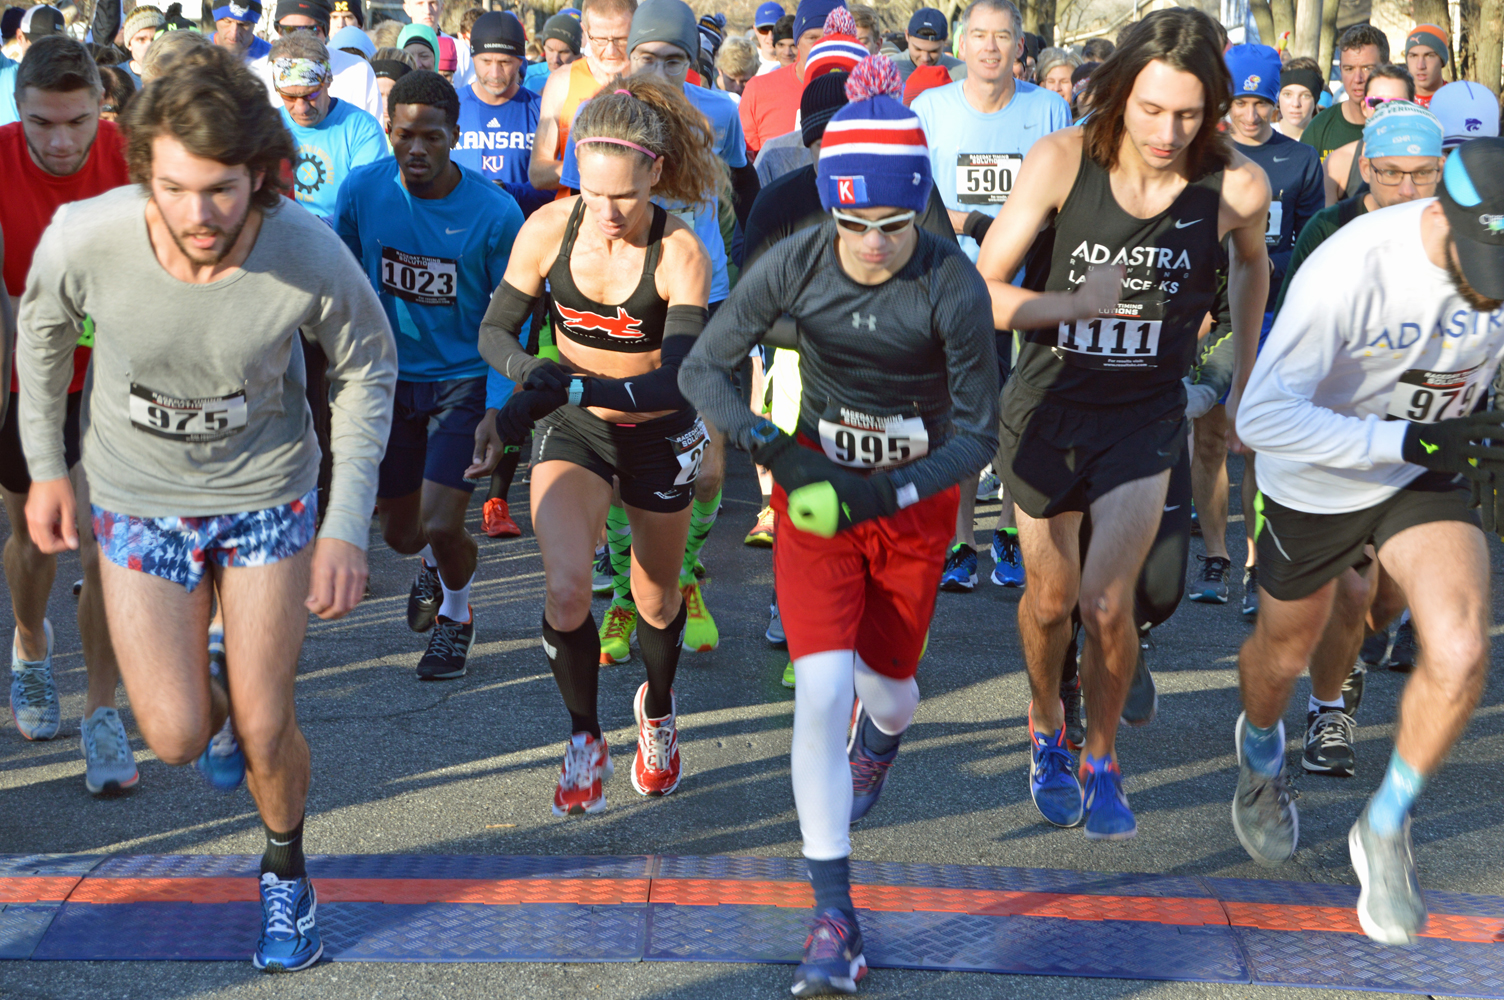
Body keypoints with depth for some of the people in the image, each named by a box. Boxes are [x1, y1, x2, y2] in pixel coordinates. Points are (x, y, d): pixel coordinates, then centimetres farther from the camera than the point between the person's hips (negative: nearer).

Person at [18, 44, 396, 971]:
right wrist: (45, 466, 4)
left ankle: (286, 869, 36)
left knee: (265, 730, 3)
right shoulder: (83, 239, -29)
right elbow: (45, 329, -3)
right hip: (138, 496, 1)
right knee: (177, 739, 0)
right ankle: (207, 693, 39)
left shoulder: (310, 257, -30)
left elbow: (368, 367, -9)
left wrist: (347, 526, -10)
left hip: (267, 491, -1)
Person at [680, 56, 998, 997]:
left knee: (884, 688, 12)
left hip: (913, 499, 0)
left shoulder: (952, 287, -22)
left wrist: (882, 494, -28)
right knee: (823, 689, -14)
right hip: (815, 487, 0)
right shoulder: (796, 263, -17)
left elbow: (978, 434, -15)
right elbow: (705, 366, -9)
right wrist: (774, 450, -24)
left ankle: (881, 730, 56)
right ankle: (833, 917, -6)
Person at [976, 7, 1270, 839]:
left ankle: (1101, 761, 15)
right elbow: (979, 290, -18)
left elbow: (1251, 261, 9)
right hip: (1047, 403, 1)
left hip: (1146, 413, 0)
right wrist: (1073, 304, -36)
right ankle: (1047, 732, 43)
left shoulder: (1236, 186, -16)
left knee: (1107, 603, -12)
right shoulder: (1062, 160, -19)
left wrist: (1246, 378, 17)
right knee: (1050, 598, 14)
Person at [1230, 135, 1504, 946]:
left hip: (1426, 478, 3)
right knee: (1285, 653, 20)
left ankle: (1385, 830, 6)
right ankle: (1260, 754, 57)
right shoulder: (1350, 270, -33)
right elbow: (1262, 416, -32)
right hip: (1315, 486, -2)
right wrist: (1410, 443, -35)